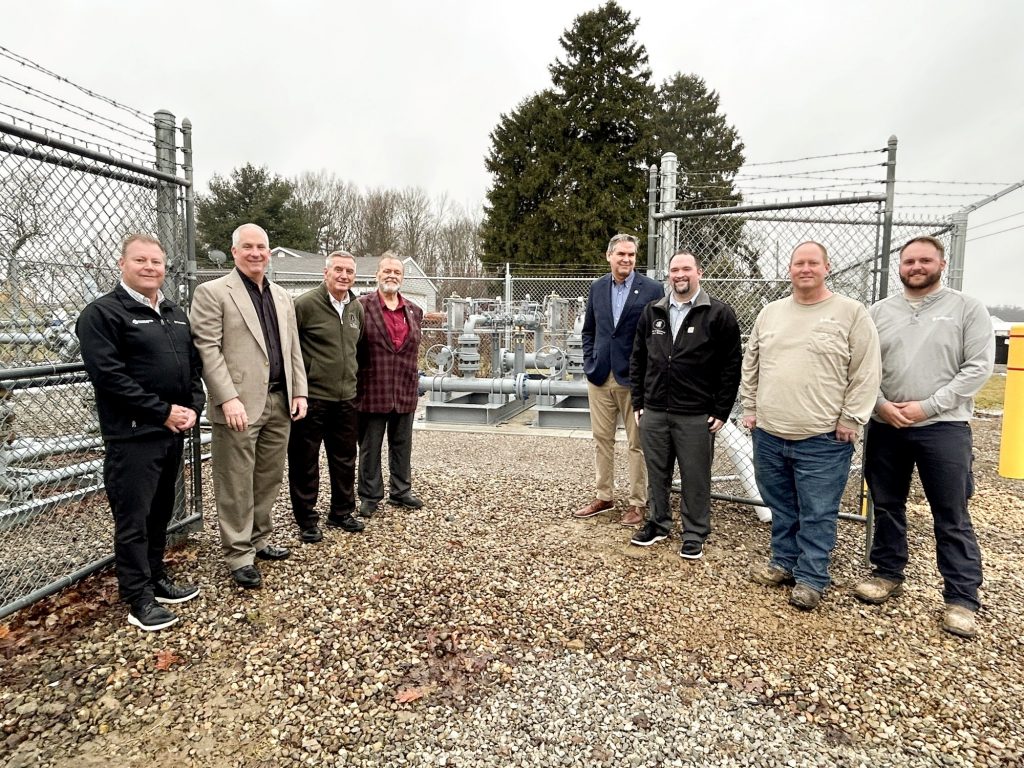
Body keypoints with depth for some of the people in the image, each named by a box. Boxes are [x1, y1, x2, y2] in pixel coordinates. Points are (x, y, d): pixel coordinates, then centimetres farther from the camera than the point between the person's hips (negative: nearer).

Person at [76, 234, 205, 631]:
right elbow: (108, 375, -17)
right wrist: (163, 411, -17)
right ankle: (139, 598, 15)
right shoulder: (102, 313, -8)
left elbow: (193, 364, 15)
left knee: (160, 512, 17)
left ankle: (156, 577, 32)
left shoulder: (175, 313, 15)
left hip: (173, 432, 7)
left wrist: (194, 407, -1)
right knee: (133, 518, 3)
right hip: (132, 436, -7)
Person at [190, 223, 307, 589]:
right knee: (237, 485, 3)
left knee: (269, 479, 15)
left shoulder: (282, 296, 16)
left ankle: (259, 540, 30)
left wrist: (299, 391, 7)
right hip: (239, 405, -6)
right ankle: (239, 555, 14)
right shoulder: (212, 292, -3)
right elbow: (207, 349, -10)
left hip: (279, 402, 6)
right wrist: (228, 398, -18)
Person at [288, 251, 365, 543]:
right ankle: (306, 519, 21)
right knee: (305, 461, 6)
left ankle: (341, 512, 30)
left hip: (346, 399, 6)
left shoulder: (357, 308, 9)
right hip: (312, 397, -6)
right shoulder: (305, 304, -10)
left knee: (344, 459, 15)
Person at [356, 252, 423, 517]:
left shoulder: (414, 311, 10)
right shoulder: (362, 306, -5)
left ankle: (401, 491, 30)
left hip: (405, 393, 4)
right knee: (370, 448, 8)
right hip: (372, 392, -4)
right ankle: (370, 496, 22)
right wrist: (355, 385, -7)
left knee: (402, 446, 15)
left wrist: (415, 385, 14)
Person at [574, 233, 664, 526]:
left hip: (633, 379, -4)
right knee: (602, 439, 13)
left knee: (637, 444, 6)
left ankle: (638, 502, 19)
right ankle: (604, 496, 27)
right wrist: (589, 363, 6)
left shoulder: (652, 289, -6)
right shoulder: (597, 287, 8)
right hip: (600, 377, 5)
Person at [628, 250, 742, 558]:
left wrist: (721, 411, -7)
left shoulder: (719, 314, -4)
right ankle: (658, 523, 32)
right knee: (657, 473, 15)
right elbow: (638, 359, 13)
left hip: (696, 416, -4)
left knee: (695, 478, 6)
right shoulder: (652, 312, 9)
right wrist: (638, 402, 9)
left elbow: (732, 365, -4)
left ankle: (695, 534, 23)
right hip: (654, 412, 4)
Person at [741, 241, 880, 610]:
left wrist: (850, 420, -9)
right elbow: (751, 365, 16)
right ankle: (783, 562, 32)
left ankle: (811, 579, 18)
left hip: (823, 440, -4)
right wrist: (750, 408, 12)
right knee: (781, 508, 17)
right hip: (768, 434, 4)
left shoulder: (851, 313, -4)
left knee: (817, 515, 4)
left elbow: (866, 372, -6)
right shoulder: (770, 313, 10)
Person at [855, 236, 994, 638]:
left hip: (944, 428, -3)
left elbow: (978, 367, -7)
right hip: (885, 426, 3)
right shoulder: (879, 311, 8)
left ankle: (962, 598, 13)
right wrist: (880, 404, -10)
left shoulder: (967, 308, 0)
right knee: (887, 506, 13)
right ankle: (887, 574, 28)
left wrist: (928, 406, -14)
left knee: (952, 517, 2)